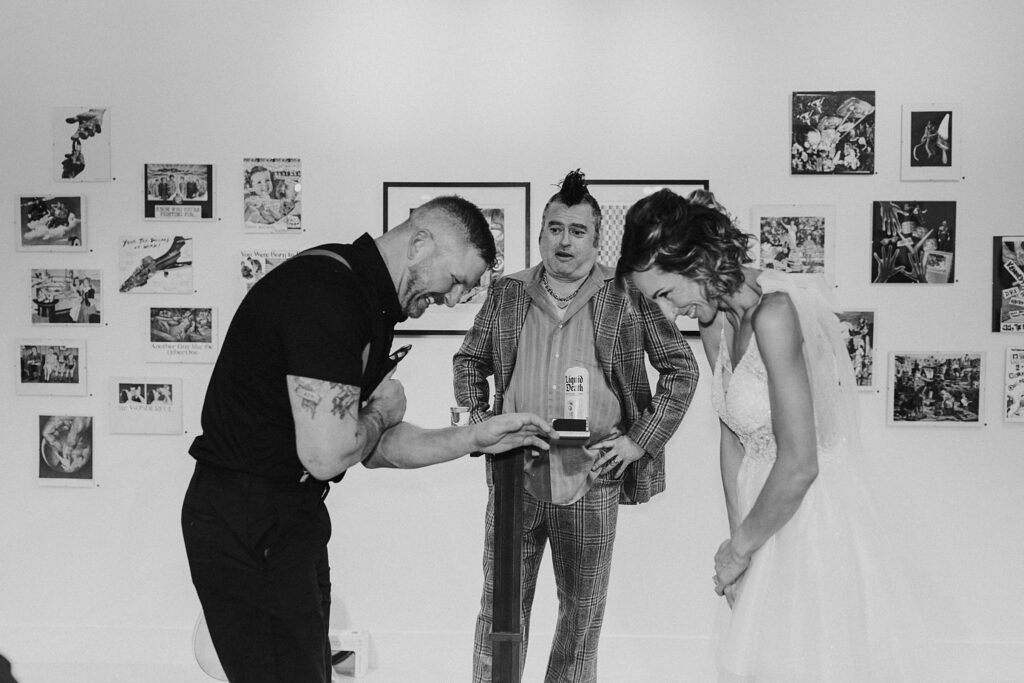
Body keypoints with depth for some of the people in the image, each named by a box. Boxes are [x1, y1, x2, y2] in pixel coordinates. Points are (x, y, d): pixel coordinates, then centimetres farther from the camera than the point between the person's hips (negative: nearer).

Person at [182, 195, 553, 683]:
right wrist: (382, 409, -7)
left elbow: (373, 447, 14)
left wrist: (475, 438, 5)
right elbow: (326, 455, -26)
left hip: (287, 518, 10)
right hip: (246, 527, -10)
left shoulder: (371, 308, 10)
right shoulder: (327, 291, -23)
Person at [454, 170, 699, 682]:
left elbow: (681, 367, 4)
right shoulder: (506, 293, 8)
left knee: (582, 615, 12)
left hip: (592, 481, -1)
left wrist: (641, 439, -3)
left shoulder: (626, 297, 0)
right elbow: (468, 360, 19)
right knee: (499, 610, 6)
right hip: (513, 474, 1)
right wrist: (479, 417, 4)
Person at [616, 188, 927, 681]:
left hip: (813, 516, -8)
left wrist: (739, 548, -11)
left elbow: (799, 465, -24)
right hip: (767, 515, 8)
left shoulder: (774, 311, -24)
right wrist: (737, 538, 2)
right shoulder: (716, 322, 2)